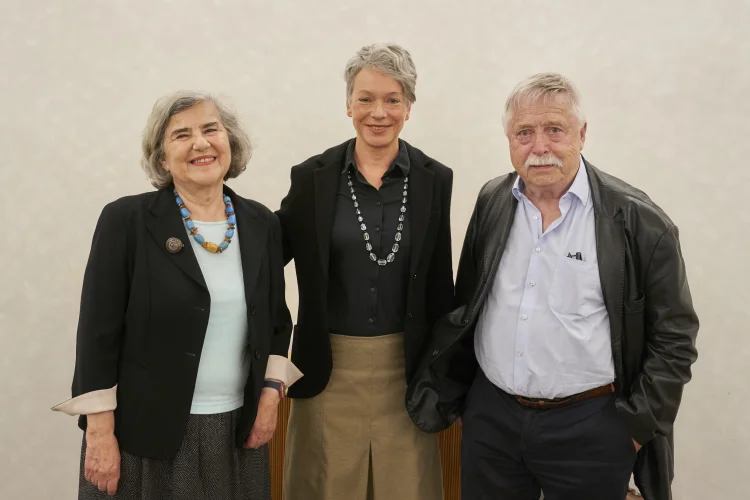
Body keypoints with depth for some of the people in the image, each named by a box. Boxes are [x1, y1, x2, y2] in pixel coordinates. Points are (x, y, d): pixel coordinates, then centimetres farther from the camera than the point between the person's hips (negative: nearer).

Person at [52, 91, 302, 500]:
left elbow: (277, 321, 12)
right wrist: (100, 432, -10)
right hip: (145, 429, -3)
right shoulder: (126, 220, -8)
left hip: (236, 429, 4)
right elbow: (98, 331, -9)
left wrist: (270, 393, 3)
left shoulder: (261, 223, 3)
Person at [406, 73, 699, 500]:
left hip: (589, 426, -3)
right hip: (489, 416, 4)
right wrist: (445, 391, 12)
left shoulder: (639, 221, -11)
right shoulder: (492, 203, 2)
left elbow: (673, 335, -5)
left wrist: (638, 426, -6)